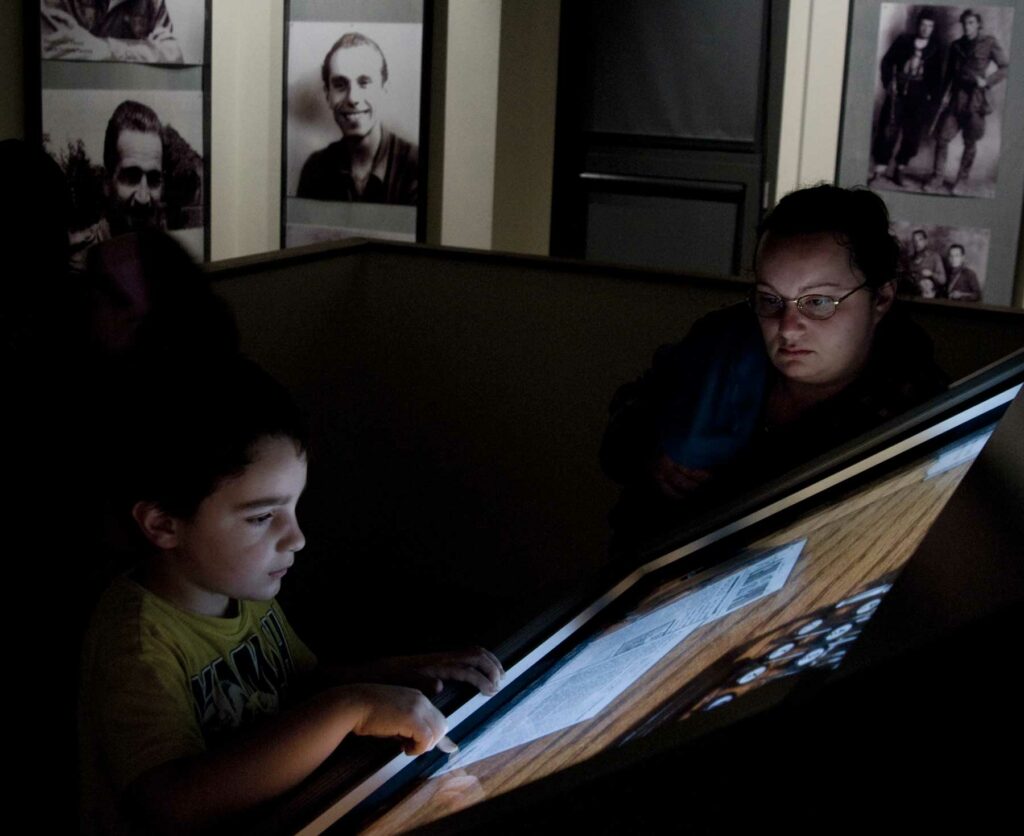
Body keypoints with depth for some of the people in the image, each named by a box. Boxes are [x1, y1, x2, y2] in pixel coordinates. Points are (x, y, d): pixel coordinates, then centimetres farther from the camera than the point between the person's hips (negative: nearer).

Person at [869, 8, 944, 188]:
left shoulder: (935, 48, 4)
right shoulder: (904, 40, 3)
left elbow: (936, 75, 5)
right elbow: (887, 61, 8)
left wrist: (933, 97, -3)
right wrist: (888, 82, -2)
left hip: (920, 94, 1)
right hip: (899, 90, -1)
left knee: (912, 133, 1)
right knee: (888, 128, -5)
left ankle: (899, 169, 8)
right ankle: (880, 168, -2)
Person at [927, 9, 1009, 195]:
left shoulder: (989, 43, -1)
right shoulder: (956, 45, 10)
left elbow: (1005, 67, 1)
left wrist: (987, 81, -12)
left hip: (976, 99, -3)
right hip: (956, 98, 3)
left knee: (970, 143, 4)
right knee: (942, 138, -5)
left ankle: (960, 180, 16)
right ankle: (937, 177, 7)